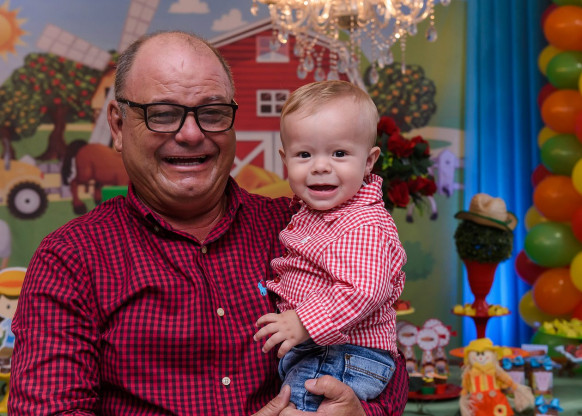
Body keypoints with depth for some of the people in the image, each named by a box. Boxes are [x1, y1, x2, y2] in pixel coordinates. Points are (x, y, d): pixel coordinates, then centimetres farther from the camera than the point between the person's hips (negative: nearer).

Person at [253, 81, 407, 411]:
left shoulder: (365, 227, -20)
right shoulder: (312, 213, 11)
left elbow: (363, 292, -31)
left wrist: (304, 322, -30)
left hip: (342, 360, -10)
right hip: (306, 349, 10)